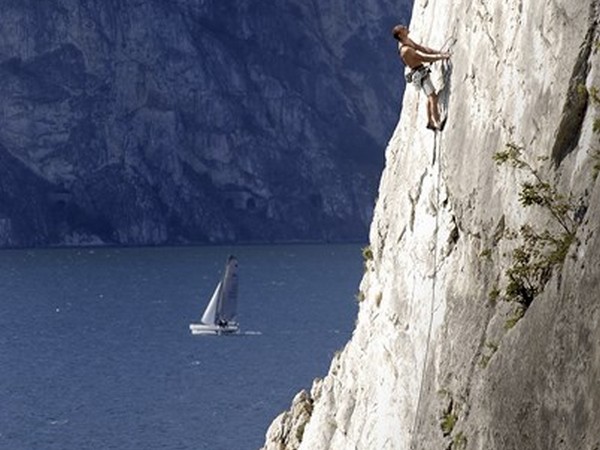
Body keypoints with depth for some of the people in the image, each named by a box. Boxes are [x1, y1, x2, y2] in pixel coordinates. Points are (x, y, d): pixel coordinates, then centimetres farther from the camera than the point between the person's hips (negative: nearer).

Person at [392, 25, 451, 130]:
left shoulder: (408, 41, 4)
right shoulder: (406, 50, -26)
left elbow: (423, 49, 9)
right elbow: (424, 58, -24)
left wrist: (439, 53, 2)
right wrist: (441, 57, -19)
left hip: (422, 71, 11)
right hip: (420, 74, -11)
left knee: (431, 97, 19)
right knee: (433, 97, -18)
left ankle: (430, 122, 28)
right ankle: (438, 123, -25)